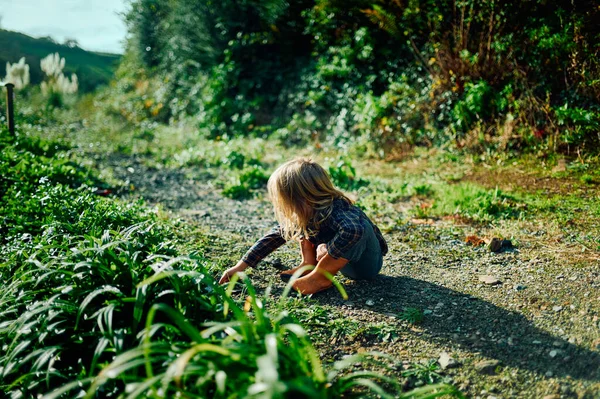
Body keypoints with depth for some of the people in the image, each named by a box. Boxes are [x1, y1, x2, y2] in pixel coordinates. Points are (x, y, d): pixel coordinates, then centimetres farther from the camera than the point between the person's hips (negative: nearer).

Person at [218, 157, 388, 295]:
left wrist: (327, 255, -42)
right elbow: (275, 236, -2)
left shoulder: (334, 212, -35)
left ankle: (321, 276, -22)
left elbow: (353, 230, -57)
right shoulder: (303, 213, -10)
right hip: (346, 263, 7)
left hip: (367, 264, -7)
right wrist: (240, 266, -4)